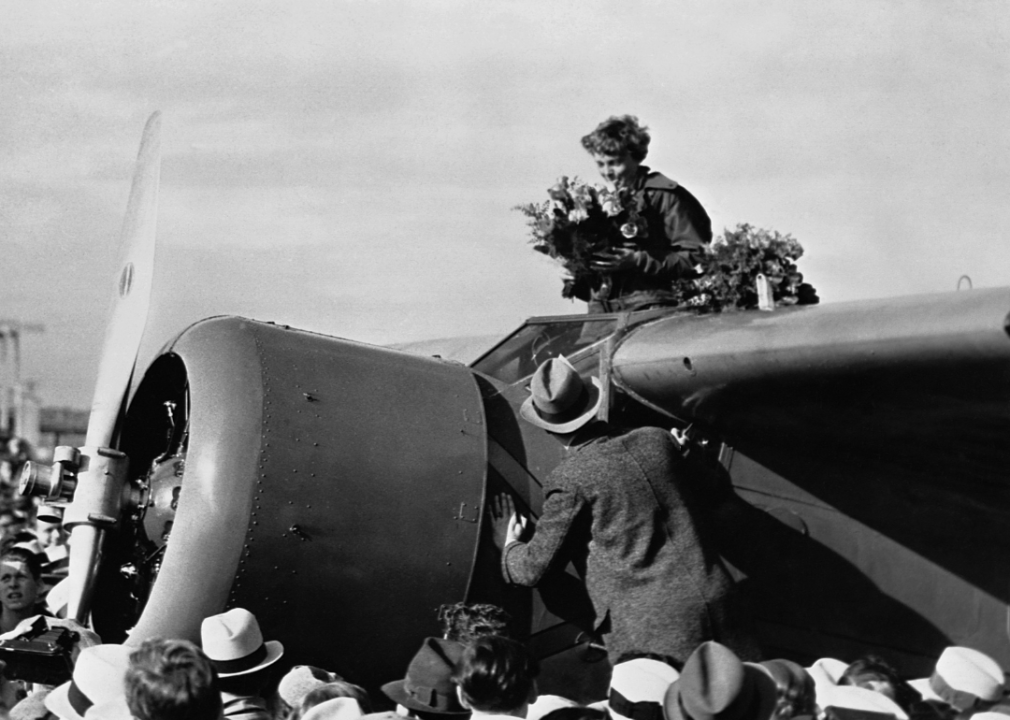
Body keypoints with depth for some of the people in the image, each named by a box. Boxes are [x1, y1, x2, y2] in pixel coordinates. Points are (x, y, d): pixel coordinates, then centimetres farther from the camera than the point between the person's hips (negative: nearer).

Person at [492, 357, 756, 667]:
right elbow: (701, 499, 25)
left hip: (647, 630, -5)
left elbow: (535, 568, 1)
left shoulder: (570, 480, -6)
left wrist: (508, 547, 23)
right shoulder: (657, 440, 9)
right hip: (715, 604, 5)